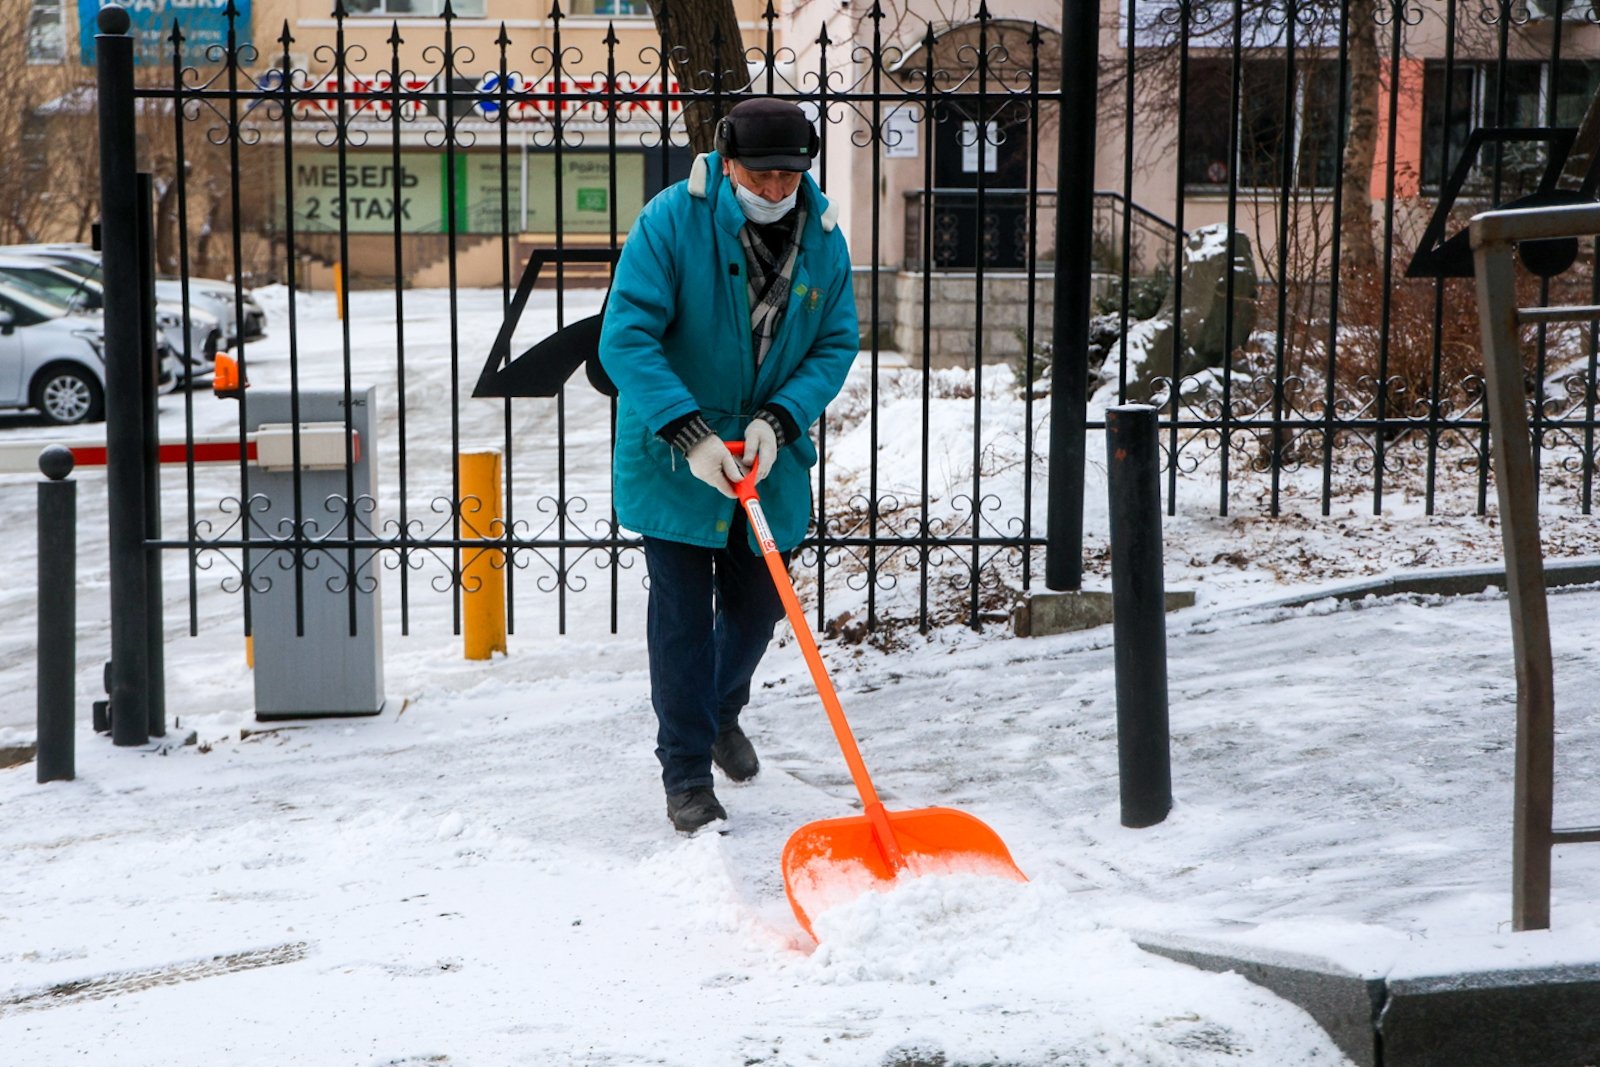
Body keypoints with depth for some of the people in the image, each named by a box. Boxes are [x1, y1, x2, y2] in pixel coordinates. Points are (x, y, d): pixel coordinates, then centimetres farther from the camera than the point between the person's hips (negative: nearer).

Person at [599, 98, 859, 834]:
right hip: (674, 459, -4)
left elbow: (836, 343, -2)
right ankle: (686, 774, 11)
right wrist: (690, 433, -29)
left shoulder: (822, 237, -4)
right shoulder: (671, 220, -18)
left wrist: (779, 420, -18)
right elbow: (625, 337, -22)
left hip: (771, 455, 4)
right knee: (683, 614, -2)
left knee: (759, 603, 16)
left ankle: (721, 711, 45)